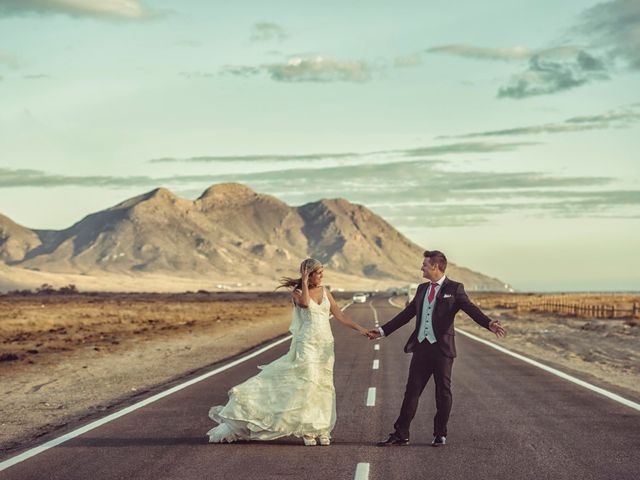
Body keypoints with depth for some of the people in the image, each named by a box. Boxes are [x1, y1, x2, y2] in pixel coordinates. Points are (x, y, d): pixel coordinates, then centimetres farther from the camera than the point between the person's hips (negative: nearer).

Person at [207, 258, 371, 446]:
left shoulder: (324, 291, 10)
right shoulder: (297, 292, -3)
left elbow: (339, 315, 9)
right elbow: (305, 303, -27)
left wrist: (360, 328, 3)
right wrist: (304, 282, -18)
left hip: (325, 346, 5)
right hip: (306, 345, -5)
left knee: (323, 386, 5)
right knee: (307, 384, -11)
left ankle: (321, 429, 10)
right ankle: (307, 429, -2)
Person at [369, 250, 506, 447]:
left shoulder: (454, 289, -3)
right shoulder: (422, 289, 15)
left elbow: (471, 309, -16)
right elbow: (406, 314, 22)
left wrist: (489, 323, -34)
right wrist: (383, 331, 24)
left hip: (442, 349, -5)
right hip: (421, 347, 5)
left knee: (443, 393, 5)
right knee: (412, 391, 6)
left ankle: (440, 434, 18)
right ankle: (400, 434, 10)